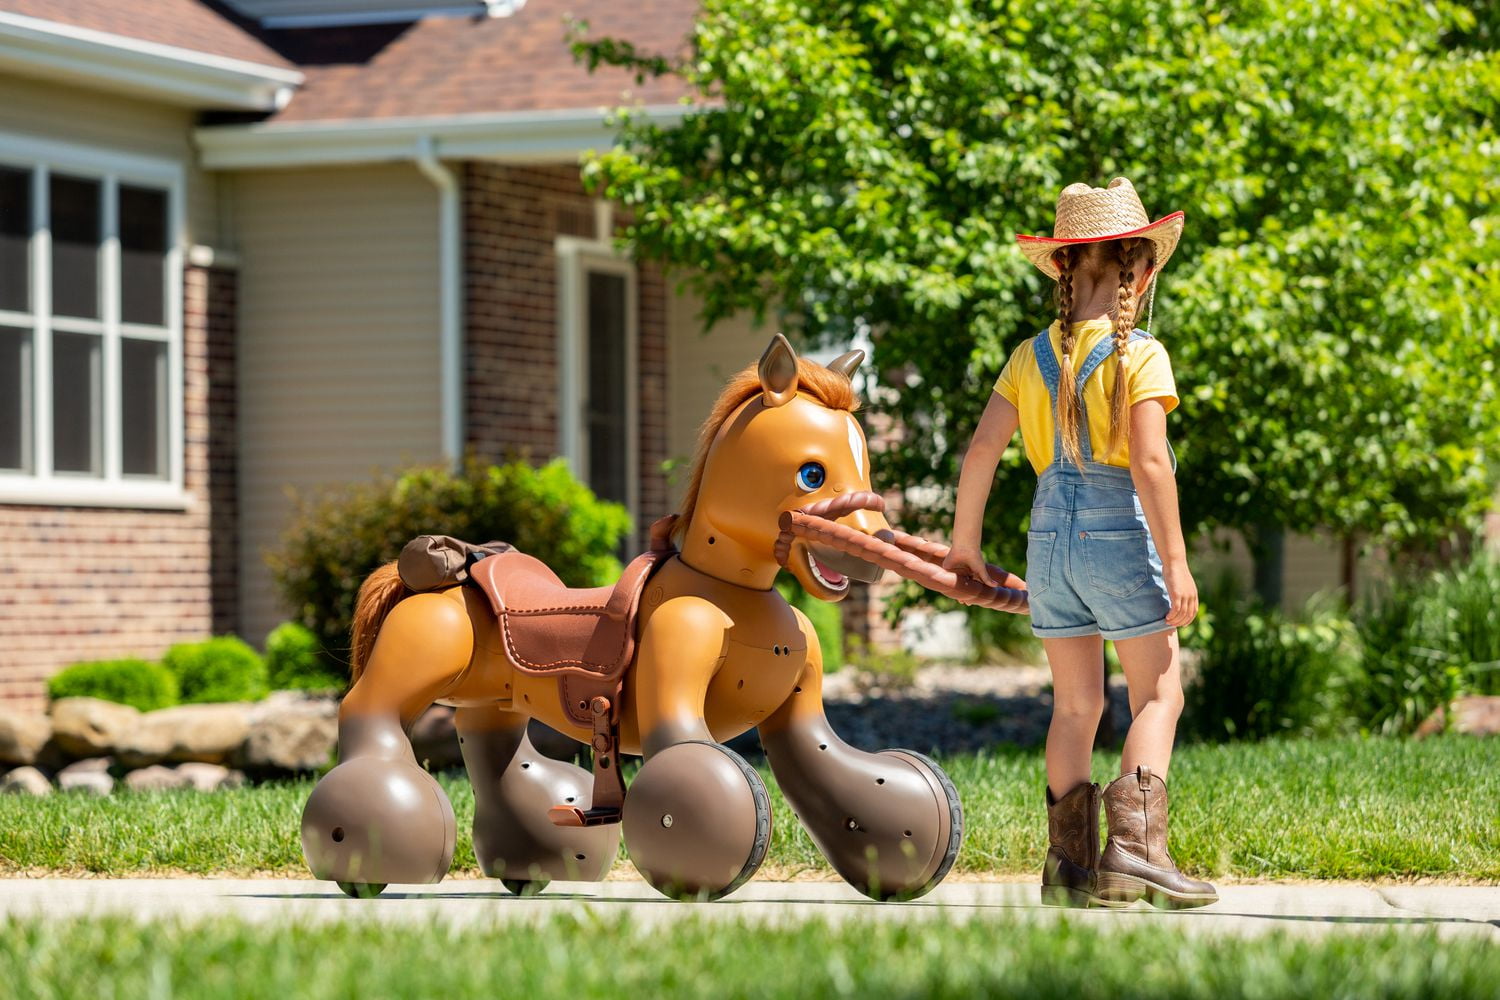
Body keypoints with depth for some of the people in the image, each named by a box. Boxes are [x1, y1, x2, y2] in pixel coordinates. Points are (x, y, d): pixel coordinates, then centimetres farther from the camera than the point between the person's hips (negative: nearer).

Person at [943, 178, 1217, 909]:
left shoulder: (1031, 356, 7)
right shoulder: (1138, 354, -9)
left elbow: (982, 449, 4)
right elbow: (1149, 463, -17)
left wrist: (963, 545, 12)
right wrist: (1175, 561, -15)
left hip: (1051, 534, 5)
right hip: (1118, 532, -5)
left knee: (1075, 704, 13)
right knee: (1158, 693, 3)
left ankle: (1070, 863, 11)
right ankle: (1133, 843, -13)